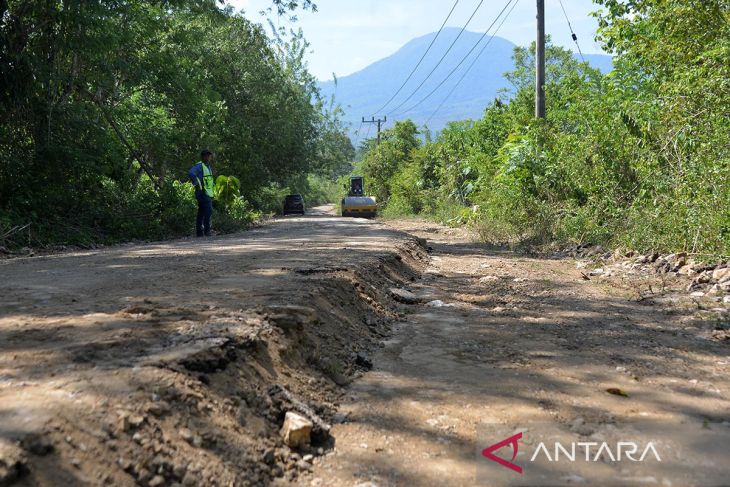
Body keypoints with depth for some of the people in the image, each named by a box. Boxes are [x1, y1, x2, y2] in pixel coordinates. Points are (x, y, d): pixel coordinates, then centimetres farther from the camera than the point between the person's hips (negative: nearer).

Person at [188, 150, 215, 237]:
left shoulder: (209, 166, 20)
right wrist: (197, 184, -25)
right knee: (208, 211, -15)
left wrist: (212, 184, 20)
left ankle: (199, 232, 14)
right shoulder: (199, 166, -9)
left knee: (201, 213, 10)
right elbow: (191, 173, -27)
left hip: (208, 193, 9)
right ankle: (206, 231, -14)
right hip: (202, 193, -9)